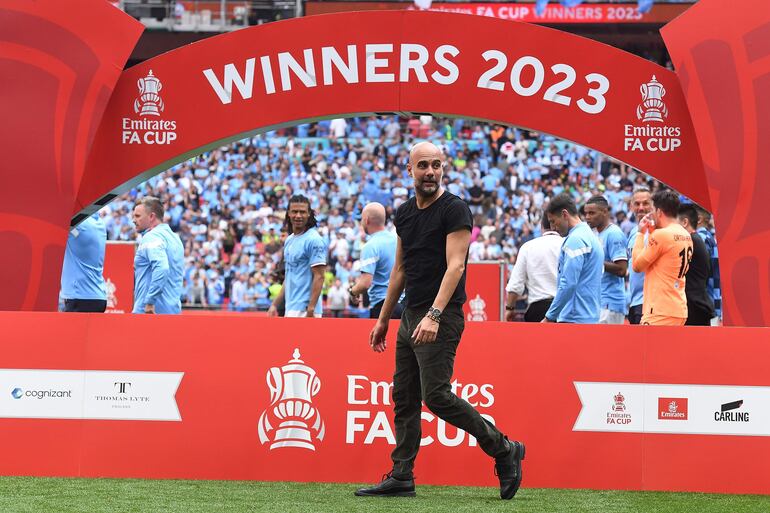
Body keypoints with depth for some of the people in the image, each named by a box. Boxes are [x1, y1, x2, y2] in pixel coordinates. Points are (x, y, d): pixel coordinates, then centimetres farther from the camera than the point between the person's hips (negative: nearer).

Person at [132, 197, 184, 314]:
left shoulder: (152, 237, -11)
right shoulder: (174, 237, 19)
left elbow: (161, 268, -26)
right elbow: (180, 273, 26)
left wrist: (150, 302, -25)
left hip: (149, 310, -9)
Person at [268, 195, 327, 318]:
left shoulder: (313, 240, -10)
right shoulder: (289, 240, 17)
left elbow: (319, 277, -15)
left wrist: (311, 309, -21)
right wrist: (275, 304, 20)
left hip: (304, 311, -9)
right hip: (290, 310, 9)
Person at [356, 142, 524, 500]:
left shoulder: (454, 209, -10)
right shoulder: (404, 214, 14)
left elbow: (455, 265, -18)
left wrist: (433, 316, -28)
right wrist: (383, 319, 22)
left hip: (441, 318, -8)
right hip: (410, 316, 8)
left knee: (436, 395, -14)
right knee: (404, 397, 7)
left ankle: (504, 451, -2)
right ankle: (401, 477, 12)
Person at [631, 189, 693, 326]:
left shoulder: (661, 235, -14)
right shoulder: (686, 236, 13)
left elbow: (637, 265, -6)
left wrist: (642, 233, 3)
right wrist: (652, 233, 16)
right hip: (679, 309, 9)